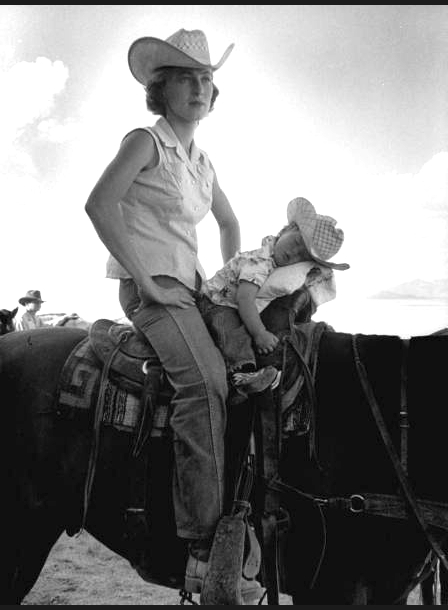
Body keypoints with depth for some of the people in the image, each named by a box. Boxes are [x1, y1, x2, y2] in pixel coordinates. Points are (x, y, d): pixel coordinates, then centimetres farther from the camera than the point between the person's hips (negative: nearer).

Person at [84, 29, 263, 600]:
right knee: (205, 381, -28)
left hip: (190, 285, 9)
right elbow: (99, 205, -17)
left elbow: (229, 222, 30)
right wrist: (143, 276, -20)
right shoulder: (145, 141, -4)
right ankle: (204, 556, -28)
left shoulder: (202, 161, 18)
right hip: (148, 285, -9)